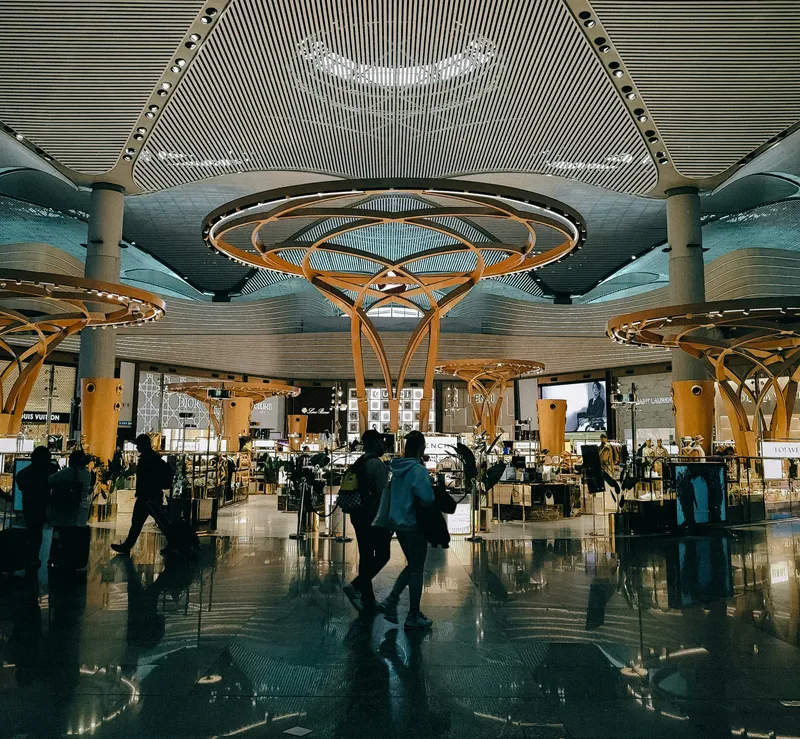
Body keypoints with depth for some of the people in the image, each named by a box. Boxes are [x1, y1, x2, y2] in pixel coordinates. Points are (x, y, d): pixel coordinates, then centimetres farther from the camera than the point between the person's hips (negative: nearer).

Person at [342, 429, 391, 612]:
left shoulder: (358, 463, 12)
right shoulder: (377, 464, -14)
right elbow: (383, 494, -19)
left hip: (358, 516, 9)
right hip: (375, 517, -9)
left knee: (366, 555, 13)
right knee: (382, 555, 1)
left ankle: (367, 597, 19)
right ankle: (355, 586, -10)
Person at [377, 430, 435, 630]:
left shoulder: (398, 468, 4)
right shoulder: (419, 470, -20)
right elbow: (428, 498, -27)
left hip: (397, 522, 8)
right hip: (414, 524, -7)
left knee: (411, 565, 22)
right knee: (417, 570, 7)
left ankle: (391, 601, 13)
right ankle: (413, 617, 18)